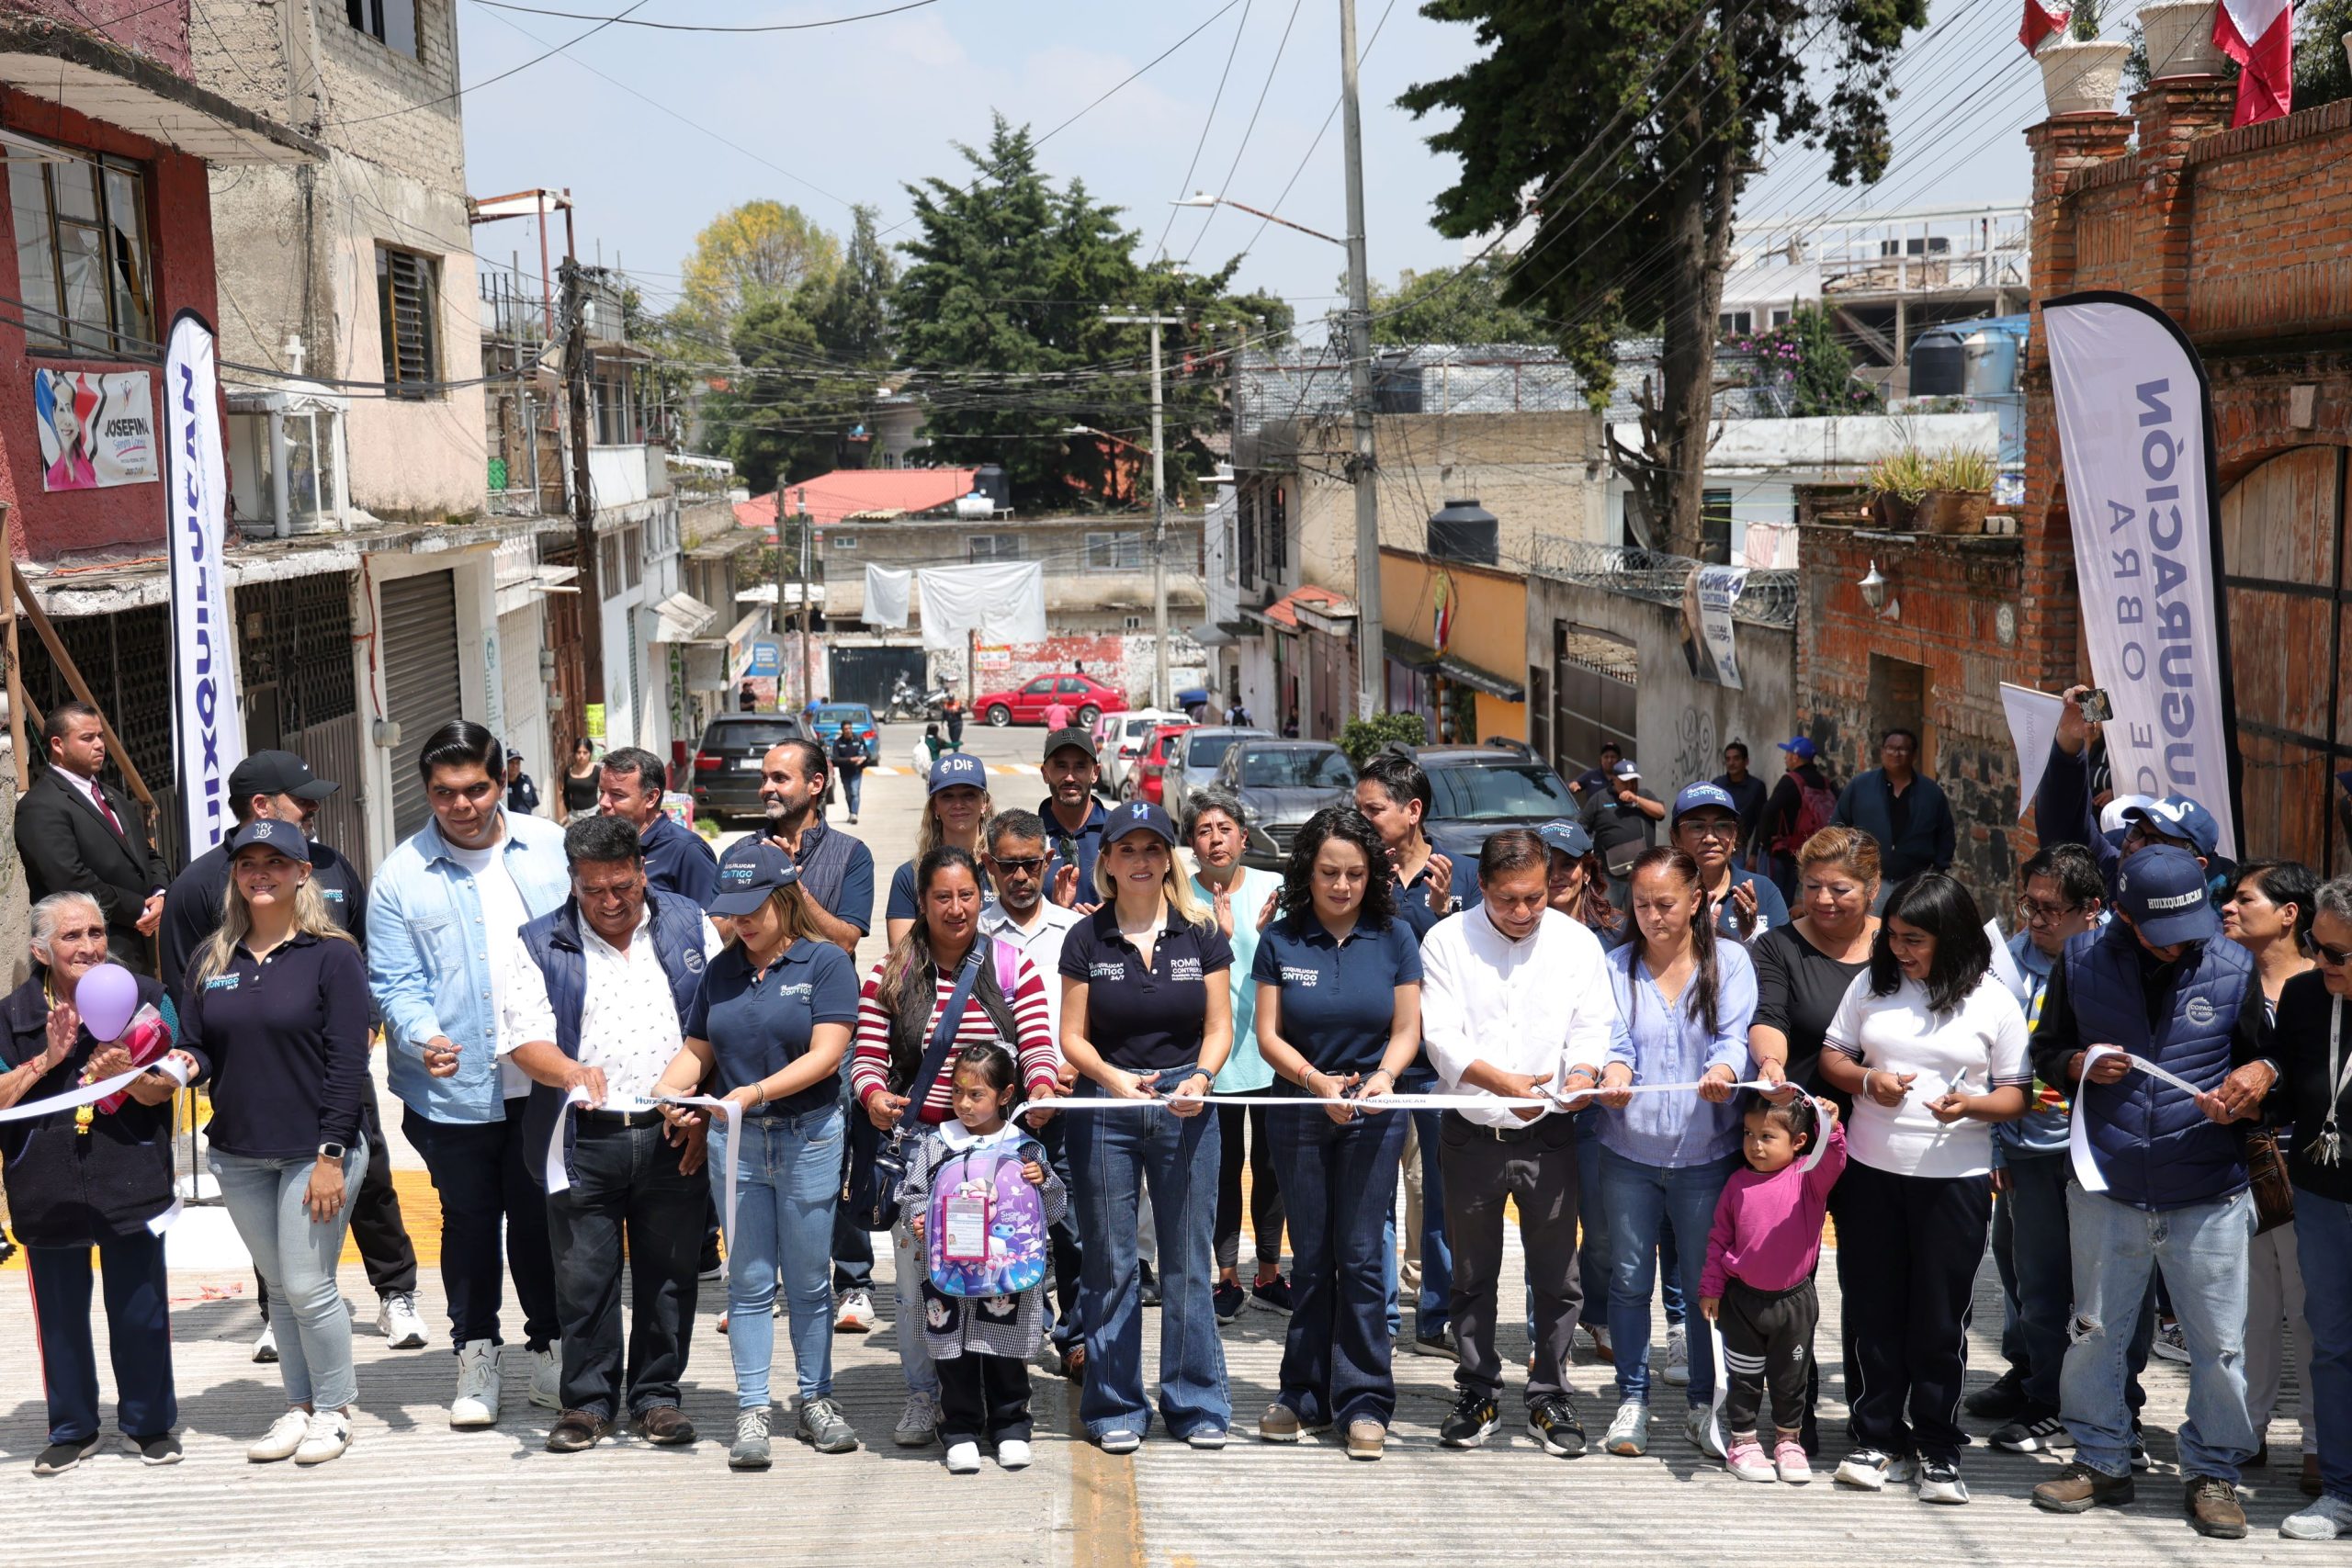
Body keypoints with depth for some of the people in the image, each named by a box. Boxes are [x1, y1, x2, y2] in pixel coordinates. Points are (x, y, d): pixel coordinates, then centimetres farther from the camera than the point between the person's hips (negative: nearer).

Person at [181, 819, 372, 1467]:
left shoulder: (331, 955, -7)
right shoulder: (212, 961, 9)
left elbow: (347, 1063, -11)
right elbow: (196, 1046, 9)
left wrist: (330, 1155, -16)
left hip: (313, 1152, -5)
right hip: (238, 1154, 5)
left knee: (309, 1287, -3)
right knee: (281, 1288, 13)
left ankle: (333, 1410, 15)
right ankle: (300, 1406, 25)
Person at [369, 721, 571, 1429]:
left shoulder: (551, 847, 3)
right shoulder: (402, 876, -2)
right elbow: (394, 982, -4)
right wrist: (422, 1037, -24)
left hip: (545, 1078, 1)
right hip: (453, 1086, -1)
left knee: (541, 1218, 10)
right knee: (469, 1220, 12)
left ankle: (549, 1346, 27)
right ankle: (475, 1353, 27)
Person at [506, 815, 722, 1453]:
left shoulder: (689, 926, 7)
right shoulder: (542, 945, 4)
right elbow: (524, 1039, -4)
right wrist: (571, 1072, -25)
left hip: (671, 1136, 1)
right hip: (584, 1140, 0)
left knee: (669, 1272, 7)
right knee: (582, 1275, 3)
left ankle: (656, 1395, 21)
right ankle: (588, 1400, 18)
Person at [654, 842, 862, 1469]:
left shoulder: (825, 962, -4)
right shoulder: (721, 970, 9)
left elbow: (826, 1053, -13)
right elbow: (696, 1051, 10)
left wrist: (757, 1092, -24)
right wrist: (666, 1091, -11)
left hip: (809, 1138, -3)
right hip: (734, 1142, 3)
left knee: (809, 1281, 6)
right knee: (749, 1282, 5)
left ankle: (816, 1402, 20)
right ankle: (751, 1412, 11)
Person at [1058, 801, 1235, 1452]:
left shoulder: (1200, 933, 4)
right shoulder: (1086, 938, 2)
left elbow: (1219, 1026, 3)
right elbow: (1073, 1035, 1)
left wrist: (1200, 1078, -16)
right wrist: (1111, 1077, -18)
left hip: (1184, 1107, 0)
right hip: (1105, 1106, 0)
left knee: (1188, 1261, 4)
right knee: (1109, 1264, 4)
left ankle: (1196, 1405, 16)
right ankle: (1116, 1408, 16)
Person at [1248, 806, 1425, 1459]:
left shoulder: (1393, 938, 0)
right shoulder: (1280, 940, 0)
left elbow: (1406, 1030, 1)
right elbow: (1268, 1035, -3)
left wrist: (1383, 1076, -19)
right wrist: (1317, 1081, -19)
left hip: (1374, 1113, -1)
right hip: (1298, 1113, 1)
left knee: (1360, 1255, -4)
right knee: (1311, 1258, 8)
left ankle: (1363, 1403, 5)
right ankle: (1305, 1396, 19)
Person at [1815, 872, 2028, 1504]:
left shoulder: (1992, 1000, -1)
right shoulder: (1872, 984, 5)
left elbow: (2016, 1094, 0)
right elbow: (1832, 1056, 10)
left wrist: (1971, 1105, -20)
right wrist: (1866, 1079, -11)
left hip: (1954, 1179, -2)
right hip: (1870, 1172, 3)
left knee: (1940, 1318, 3)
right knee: (1872, 1310, 8)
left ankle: (1937, 1448, 17)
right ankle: (1878, 1439, 21)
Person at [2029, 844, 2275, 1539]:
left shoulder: (2233, 968, -3)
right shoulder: (2083, 961, -3)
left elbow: (2263, 1056, 8)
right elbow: (2046, 1049, 7)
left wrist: (2259, 1075, -15)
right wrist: (2081, 1065, -14)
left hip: (2208, 1195, -1)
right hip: (2107, 1188, 1)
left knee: (2220, 1343, 6)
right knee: (2094, 1331, 13)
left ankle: (2212, 1473, 25)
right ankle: (2101, 1461, 30)